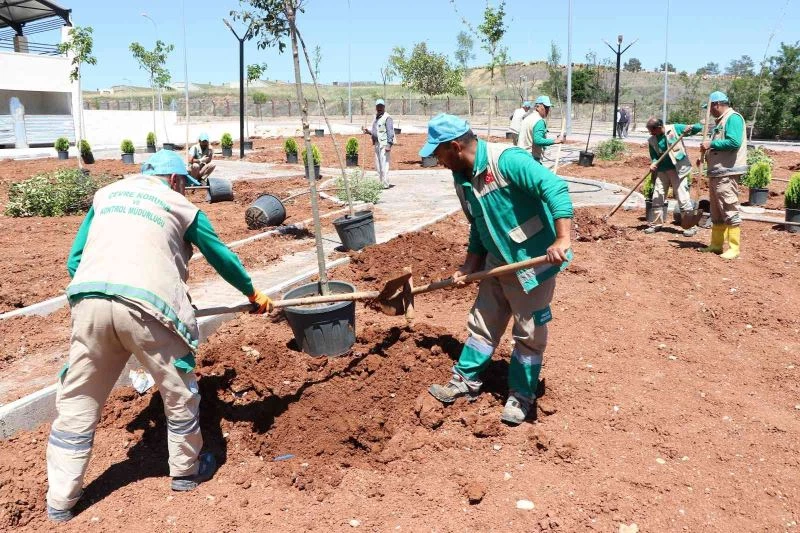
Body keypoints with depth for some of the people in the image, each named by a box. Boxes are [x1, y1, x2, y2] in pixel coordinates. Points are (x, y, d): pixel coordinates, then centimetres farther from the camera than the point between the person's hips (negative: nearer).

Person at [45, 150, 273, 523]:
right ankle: (186, 470, 32)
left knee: (76, 401, 15)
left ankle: (60, 500, 22)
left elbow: (74, 259, 21)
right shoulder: (181, 206, 17)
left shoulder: (105, 194, 26)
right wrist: (253, 294, 39)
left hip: (89, 301, 4)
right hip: (145, 303, -3)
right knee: (179, 390, 16)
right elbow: (221, 257, 26)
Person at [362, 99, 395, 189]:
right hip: (377, 144, 9)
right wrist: (368, 131, 7)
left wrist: (389, 144, -22)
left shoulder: (387, 117, -9)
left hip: (384, 145, -9)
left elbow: (390, 132, -15)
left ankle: (385, 184, -8)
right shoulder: (376, 117, 18)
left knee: (384, 164, -10)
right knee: (378, 165, 12)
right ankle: (381, 183, 19)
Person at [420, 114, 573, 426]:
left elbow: (555, 188, -32)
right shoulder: (462, 179, 4)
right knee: (482, 323, 16)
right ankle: (466, 380, 31)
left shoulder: (507, 160, -23)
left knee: (529, 333, 6)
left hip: (534, 260, -7)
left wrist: (562, 240, -40)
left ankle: (521, 395, 22)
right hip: (497, 261, 8)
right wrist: (470, 267, 12)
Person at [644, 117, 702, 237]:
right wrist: (653, 163, -16)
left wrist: (691, 128, -24)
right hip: (662, 170, 5)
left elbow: (699, 127, -2)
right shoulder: (652, 141, 4)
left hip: (678, 169, -5)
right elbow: (654, 156, 7)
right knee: (657, 197, 8)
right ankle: (656, 224, 21)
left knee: (683, 198, -6)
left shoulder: (675, 128, -6)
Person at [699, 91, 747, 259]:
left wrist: (711, 144, -17)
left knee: (730, 211, -8)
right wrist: (706, 152, 6)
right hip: (716, 173, 10)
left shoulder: (733, 118, -10)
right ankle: (716, 244, 23)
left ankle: (734, 248, -5)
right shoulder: (720, 121, 18)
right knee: (716, 212, 15)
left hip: (727, 173, -10)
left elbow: (734, 142, -23)